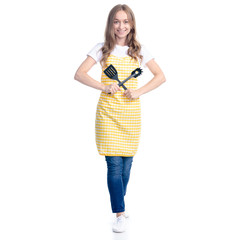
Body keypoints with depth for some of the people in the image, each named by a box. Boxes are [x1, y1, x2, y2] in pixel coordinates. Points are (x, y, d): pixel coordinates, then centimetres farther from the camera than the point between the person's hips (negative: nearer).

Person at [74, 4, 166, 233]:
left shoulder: (139, 50, 8)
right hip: (108, 110, -2)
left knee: (126, 163, 8)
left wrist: (139, 92, -6)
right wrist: (104, 87, -14)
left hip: (131, 111, 2)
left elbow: (160, 76, 9)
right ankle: (119, 214, -5)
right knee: (114, 164, -8)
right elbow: (79, 74, -1)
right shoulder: (102, 49, 3)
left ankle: (119, 205, 28)